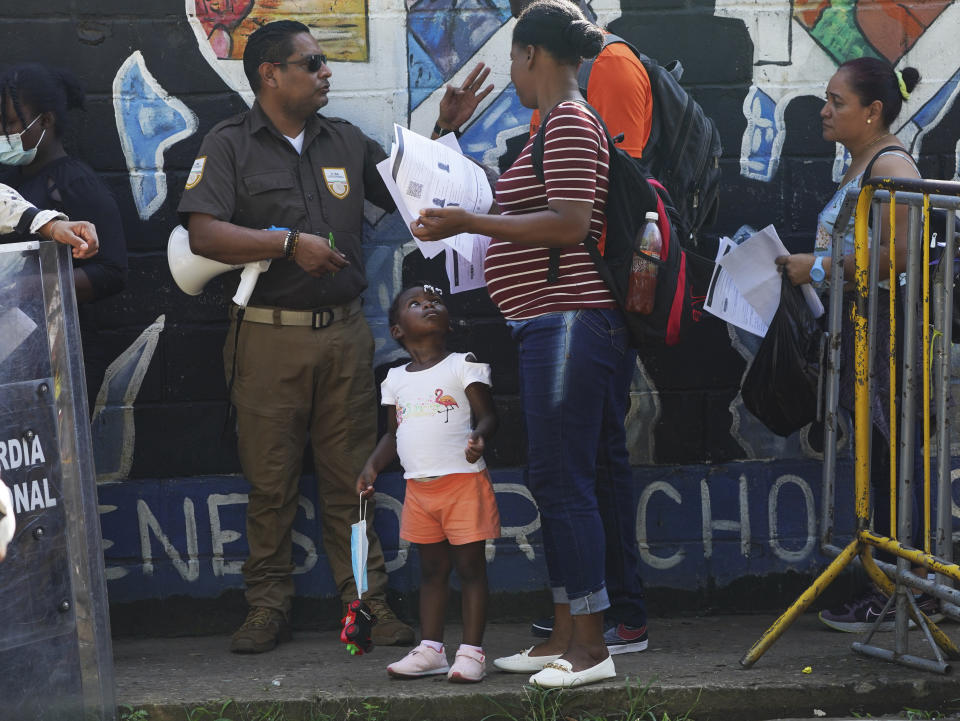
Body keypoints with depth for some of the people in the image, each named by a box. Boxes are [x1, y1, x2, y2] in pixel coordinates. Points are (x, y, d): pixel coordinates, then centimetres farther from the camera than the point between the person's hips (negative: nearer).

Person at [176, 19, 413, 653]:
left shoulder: (346, 142, 15)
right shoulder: (230, 146, 0)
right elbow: (204, 235, -12)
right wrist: (290, 243, -18)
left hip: (345, 334, 3)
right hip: (268, 335, -3)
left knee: (352, 477, 3)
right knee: (270, 482, 2)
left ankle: (368, 602, 9)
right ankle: (269, 607, 11)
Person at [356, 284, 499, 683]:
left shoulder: (463, 366, -2)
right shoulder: (396, 379, 13)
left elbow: (487, 415, -7)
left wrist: (479, 436, -28)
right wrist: (372, 467, 5)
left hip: (463, 481, -5)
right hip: (418, 486, 5)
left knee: (470, 566, -2)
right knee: (431, 569, 12)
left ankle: (472, 650, 2)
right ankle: (430, 649, 17)